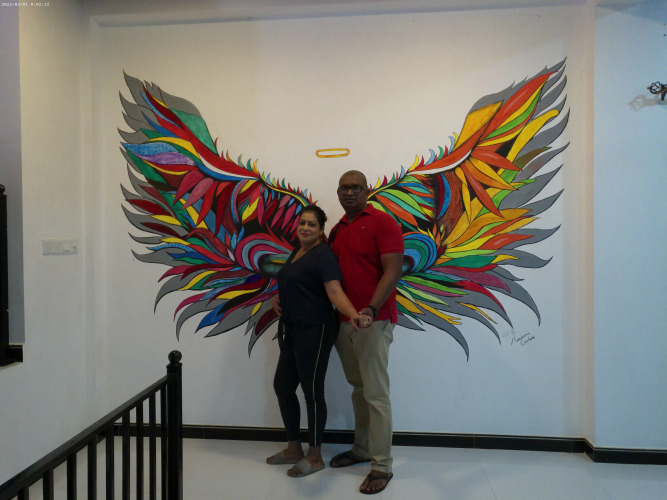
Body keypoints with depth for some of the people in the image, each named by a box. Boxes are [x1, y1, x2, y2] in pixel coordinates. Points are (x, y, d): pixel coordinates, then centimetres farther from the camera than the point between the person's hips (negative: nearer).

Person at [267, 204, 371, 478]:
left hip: (315, 331, -9)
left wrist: (353, 314, -44)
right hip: (291, 330, 9)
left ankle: (315, 457, 17)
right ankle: (294, 449, 29)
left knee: (312, 391, 0)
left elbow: (335, 291, -26)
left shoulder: (323, 255, -13)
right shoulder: (296, 252, 14)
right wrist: (277, 299, 8)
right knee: (282, 385, 13)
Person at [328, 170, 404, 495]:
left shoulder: (382, 223, -8)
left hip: (372, 321, -7)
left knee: (375, 394, -1)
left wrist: (371, 309, -27)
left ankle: (382, 466, 11)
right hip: (343, 321, 7)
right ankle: (361, 449, 31)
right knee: (357, 389, 17)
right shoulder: (337, 230, 15)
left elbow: (392, 272, -15)